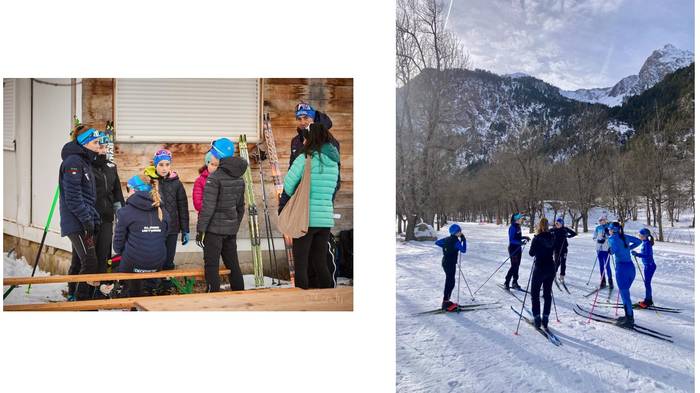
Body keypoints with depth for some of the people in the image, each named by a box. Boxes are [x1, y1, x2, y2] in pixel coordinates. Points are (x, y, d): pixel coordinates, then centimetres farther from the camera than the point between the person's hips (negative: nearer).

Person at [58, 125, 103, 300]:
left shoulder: (84, 162, 17)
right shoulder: (73, 162, -14)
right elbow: (73, 197, -19)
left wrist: (94, 218, 17)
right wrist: (87, 220, -17)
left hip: (82, 222, 10)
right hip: (77, 222, -10)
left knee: (79, 262, 14)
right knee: (90, 263, -11)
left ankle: (74, 298, 23)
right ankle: (83, 302, -6)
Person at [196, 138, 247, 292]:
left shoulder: (214, 178, -14)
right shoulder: (239, 179, 8)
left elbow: (208, 207, -17)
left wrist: (200, 230, -12)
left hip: (215, 229, -7)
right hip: (231, 229, 7)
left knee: (211, 266, 0)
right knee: (232, 264, 15)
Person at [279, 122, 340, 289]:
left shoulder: (305, 159, -10)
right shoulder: (334, 162, 8)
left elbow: (288, 188, -7)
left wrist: (282, 212, 6)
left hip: (305, 219, -6)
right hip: (326, 219, 6)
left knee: (301, 264, 4)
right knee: (320, 263, 16)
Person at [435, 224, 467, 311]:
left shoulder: (447, 239, 7)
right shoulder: (456, 241, -17)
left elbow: (437, 242, 17)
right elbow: (463, 250, -18)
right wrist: (464, 240, -11)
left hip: (445, 262, 9)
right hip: (451, 264, -9)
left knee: (449, 282, 17)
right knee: (450, 283, -3)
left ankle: (446, 301, 25)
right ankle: (446, 303, -1)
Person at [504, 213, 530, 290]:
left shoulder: (518, 227, 9)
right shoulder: (513, 227, -18)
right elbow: (511, 240, -22)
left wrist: (524, 237, 7)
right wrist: (521, 242, -32)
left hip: (518, 248, 9)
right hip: (513, 249, -9)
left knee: (517, 266, 12)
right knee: (514, 266, -7)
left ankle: (515, 283, 20)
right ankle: (506, 283, 0)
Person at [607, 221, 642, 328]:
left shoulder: (612, 238, -5)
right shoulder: (625, 237, 14)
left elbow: (615, 248, -23)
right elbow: (638, 241, 23)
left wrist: (611, 251, -3)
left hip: (622, 267, -7)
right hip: (631, 267, 7)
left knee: (624, 294, -2)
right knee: (625, 292, 18)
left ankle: (630, 320, -1)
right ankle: (628, 316, 23)